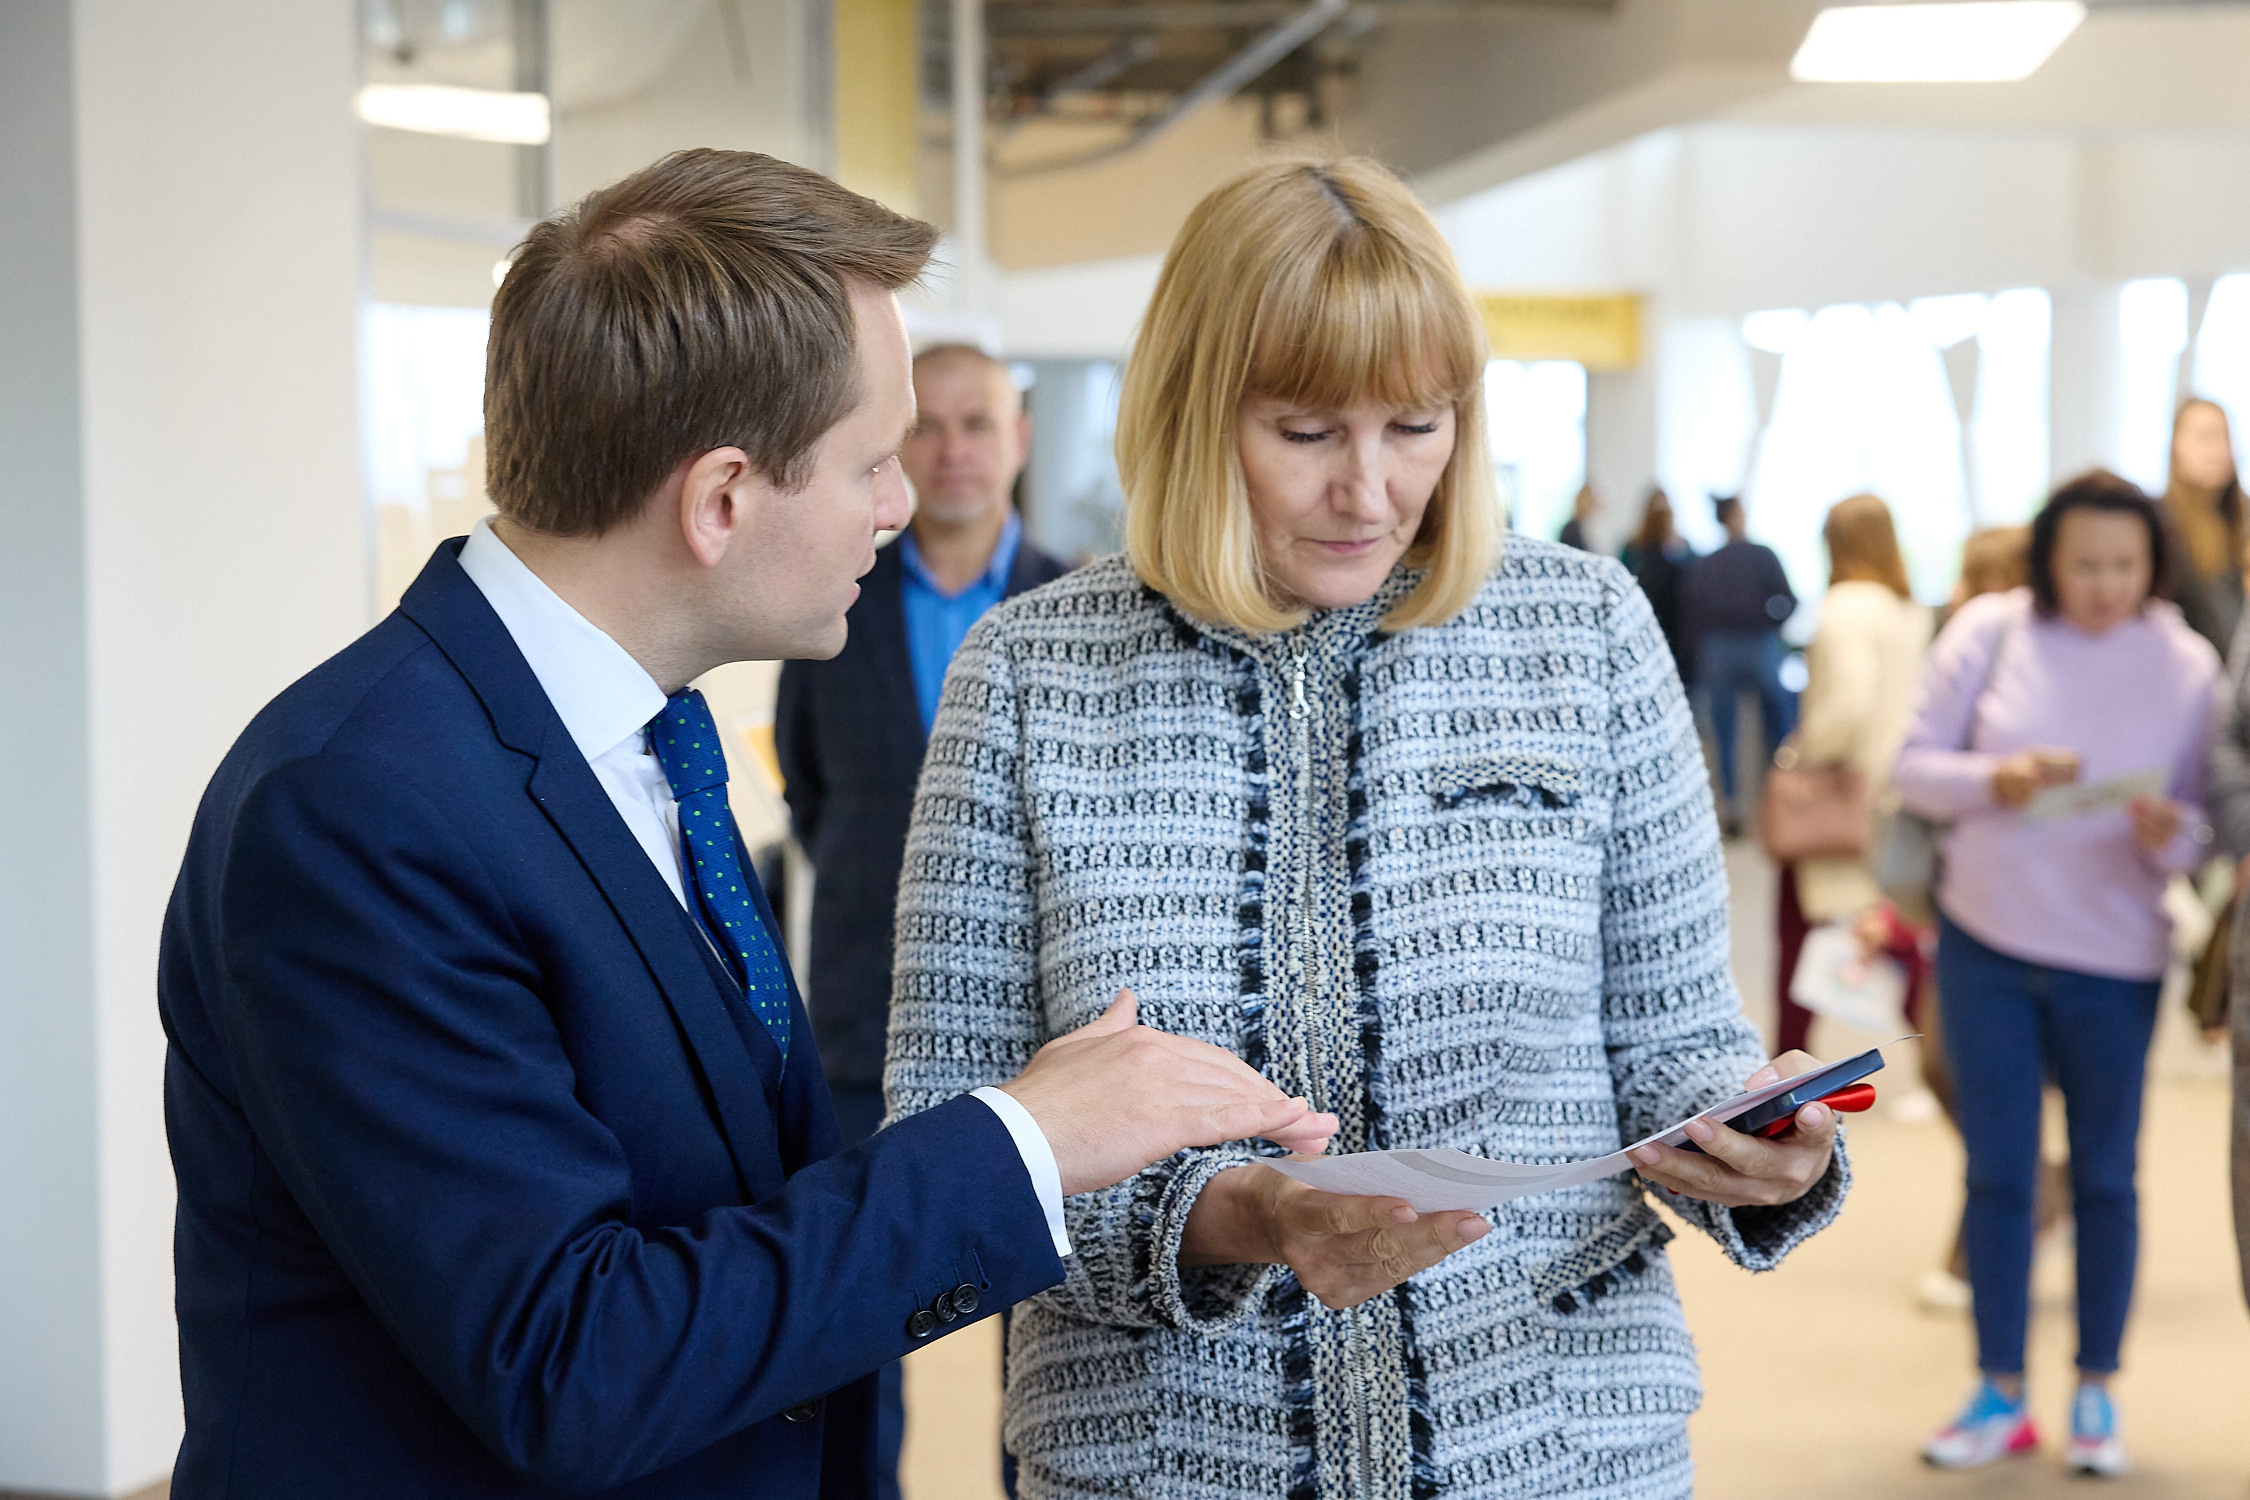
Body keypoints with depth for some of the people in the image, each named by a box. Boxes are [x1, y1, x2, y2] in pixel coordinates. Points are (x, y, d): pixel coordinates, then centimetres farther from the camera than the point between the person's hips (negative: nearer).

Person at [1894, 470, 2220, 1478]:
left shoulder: (2185, 666, -4)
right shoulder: (1990, 632, -4)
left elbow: (2202, 829, -1)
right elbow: (1913, 766, -3)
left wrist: (2169, 835, -24)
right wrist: (1994, 779, -22)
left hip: (2113, 958, 0)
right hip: (1984, 944, 0)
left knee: (2104, 1178, 9)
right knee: (1997, 1172, 7)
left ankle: (2097, 1391, 23)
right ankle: (2000, 1395, 18)